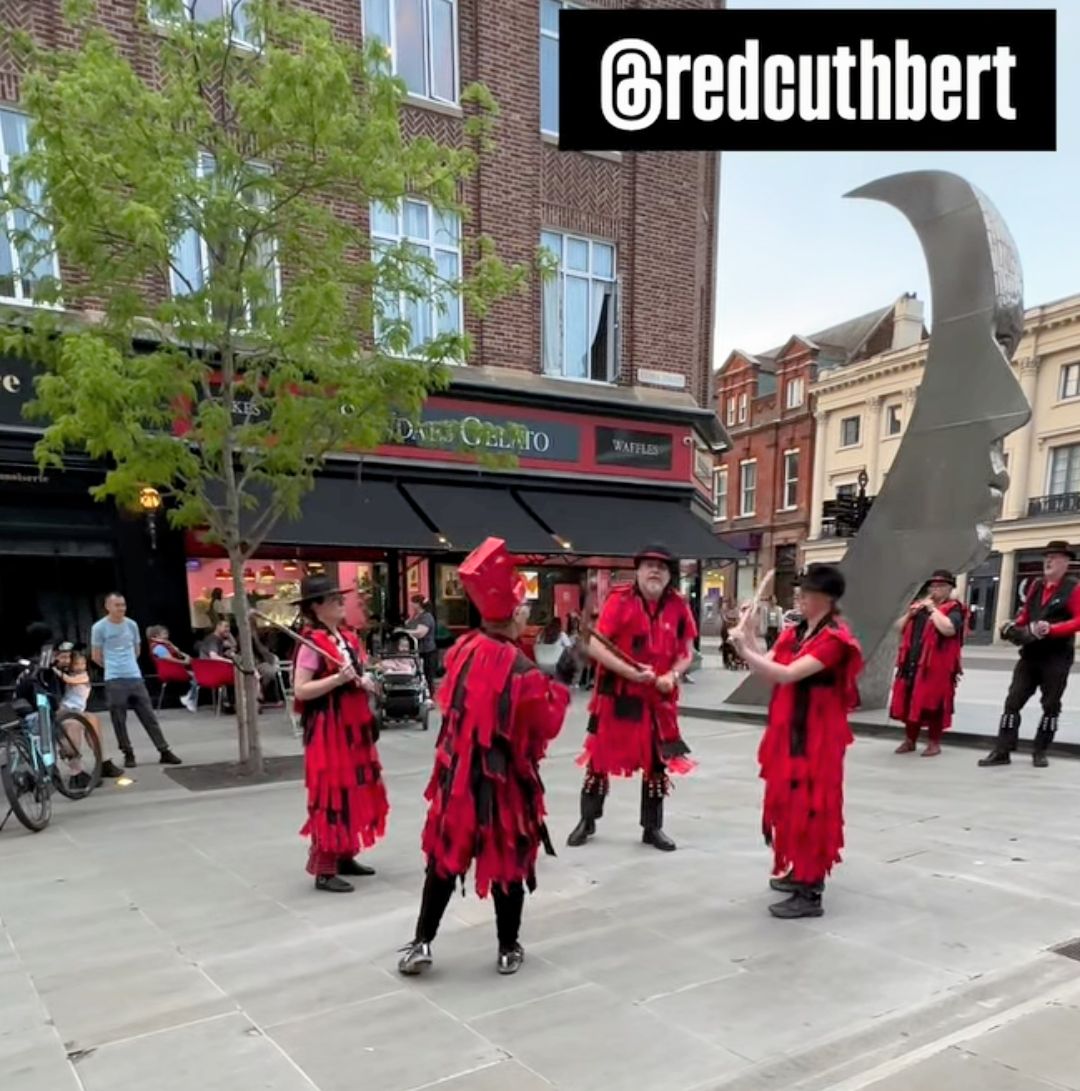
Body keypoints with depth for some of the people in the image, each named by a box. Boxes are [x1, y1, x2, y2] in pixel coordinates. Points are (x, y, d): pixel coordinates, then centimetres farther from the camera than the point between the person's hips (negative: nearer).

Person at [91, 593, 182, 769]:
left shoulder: (132, 625, 7)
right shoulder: (99, 627, -5)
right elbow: (96, 656, 4)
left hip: (135, 677, 3)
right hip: (114, 680, -3)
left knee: (149, 716, 4)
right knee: (119, 720, 2)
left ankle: (164, 751, 7)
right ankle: (128, 754, 15)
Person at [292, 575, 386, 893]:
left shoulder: (349, 637, 10)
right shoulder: (312, 643, -14)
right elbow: (300, 690, -18)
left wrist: (364, 682, 0)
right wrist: (338, 679, -26)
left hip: (354, 725, 8)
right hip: (328, 728, -8)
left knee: (354, 791, 14)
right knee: (331, 796, -4)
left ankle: (345, 856, 27)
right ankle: (324, 869, 5)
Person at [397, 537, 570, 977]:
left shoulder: (463, 650, -5)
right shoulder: (522, 672, -21)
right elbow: (545, 726, -11)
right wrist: (559, 694, 4)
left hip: (457, 772, 5)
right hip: (504, 778, -4)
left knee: (445, 857, 16)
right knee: (508, 862, 12)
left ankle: (421, 943, 21)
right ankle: (509, 949, 25)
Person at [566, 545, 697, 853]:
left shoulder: (678, 606, 0)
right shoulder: (620, 600, -11)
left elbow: (686, 652, 9)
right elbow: (595, 645, -15)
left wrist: (673, 675, -11)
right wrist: (630, 671, -22)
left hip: (659, 698, 3)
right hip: (617, 694, -3)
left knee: (658, 761, 10)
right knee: (601, 756, 7)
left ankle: (653, 827, 26)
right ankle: (587, 821, 25)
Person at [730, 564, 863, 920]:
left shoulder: (834, 638, -18)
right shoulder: (795, 633, 9)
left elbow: (787, 674, -27)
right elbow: (766, 666, 3)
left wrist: (744, 650, -24)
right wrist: (749, 637, -8)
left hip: (815, 735, -9)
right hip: (788, 730, 9)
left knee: (809, 806, -4)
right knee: (789, 801, 18)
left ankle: (811, 894, 3)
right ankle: (801, 872, 34)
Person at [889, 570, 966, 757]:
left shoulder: (953, 609, -3)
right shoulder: (919, 604, 17)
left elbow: (948, 629, -23)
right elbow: (899, 628, 19)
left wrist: (932, 608, -15)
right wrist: (909, 613, 1)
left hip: (937, 666, -6)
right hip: (911, 663, 6)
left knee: (933, 704, -2)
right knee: (909, 702, 10)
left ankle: (934, 743, 10)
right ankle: (909, 740, 22)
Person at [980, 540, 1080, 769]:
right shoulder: (1036, 586, 12)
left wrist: (1052, 628, -25)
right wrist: (1014, 626, 3)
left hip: (1057, 657, -5)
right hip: (1030, 654, 5)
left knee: (1051, 705, 5)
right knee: (1013, 701, -1)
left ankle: (1040, 752, 17)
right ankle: (1002, 751, 0)